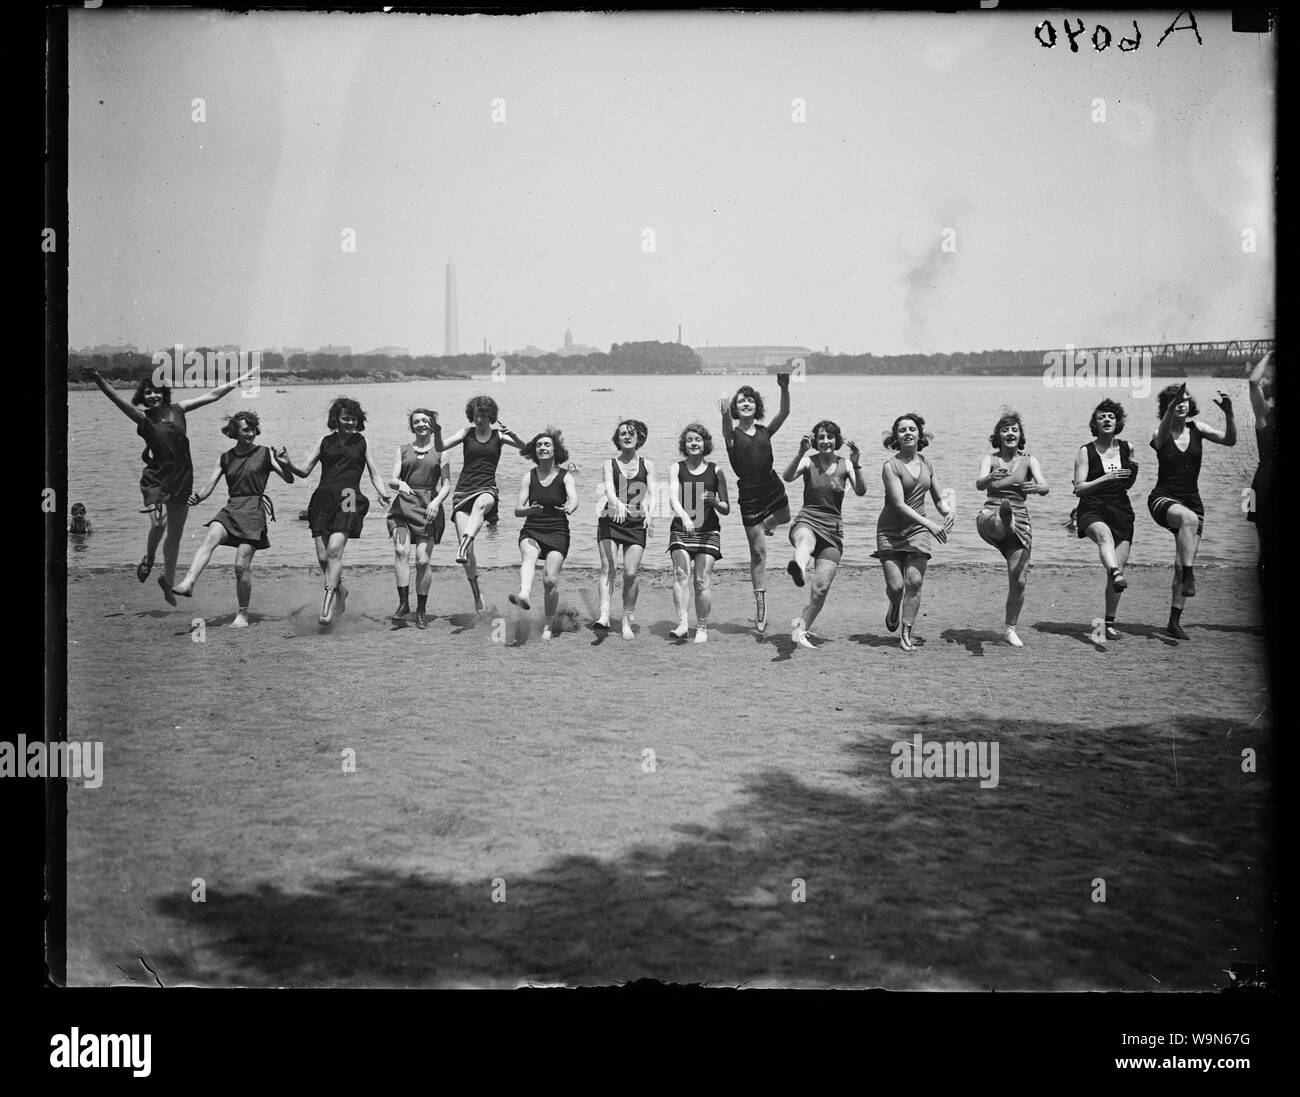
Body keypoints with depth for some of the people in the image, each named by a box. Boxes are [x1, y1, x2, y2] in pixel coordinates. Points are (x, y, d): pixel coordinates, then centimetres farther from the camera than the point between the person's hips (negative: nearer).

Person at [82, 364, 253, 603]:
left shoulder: (177, 410, 4)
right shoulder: (143, 418, -7)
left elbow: (212, 395, 10)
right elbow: (120, 401, -25)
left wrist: (241, 380, 13)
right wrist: (100, 381, -42)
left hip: (182, 480, 4)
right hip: (156, 478, -4)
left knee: (175, 535, 11)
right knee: (159, 523, -25)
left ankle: (168, 580, 30)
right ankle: (148, 558, 7)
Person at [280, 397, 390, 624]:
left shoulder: (361, 441, 13)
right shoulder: (325, 441, 16)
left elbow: (373, 473, 13)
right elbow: (304, 471, 16)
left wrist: (382, 493, -6)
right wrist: (288, 464, -4)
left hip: (348, 500, -2)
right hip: (323, 500, 3)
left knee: (335, 549, -21)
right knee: (323, 557, -1)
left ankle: (329, 598, -20)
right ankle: (339, 589, 25)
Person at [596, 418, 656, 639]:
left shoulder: (647, 465, 10)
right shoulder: (610, 464, 6)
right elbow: (609, 489, -10)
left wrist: (650, 513, -21)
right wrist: (617, 504, -32)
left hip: (637, 523, 0)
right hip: (611, 520, 0)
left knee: (631, 573, -6)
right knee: (608, 567, -16)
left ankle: (627, 622, 5)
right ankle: (604, 614, -25)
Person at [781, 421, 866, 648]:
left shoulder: (844, 465, 6)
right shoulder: (808, 461, 1)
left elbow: (861, 491, -10)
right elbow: (787, 477, -20)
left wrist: (856, 466, -26)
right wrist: (801, 452, -34)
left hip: (833, 529, 3)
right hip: (807, 521, -3)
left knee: (821, 588, -4)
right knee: (806, 539, -43)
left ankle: (800, 630, 14)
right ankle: (798, 568, -78)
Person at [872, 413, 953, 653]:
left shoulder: (926, 464, 7)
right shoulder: (891, 466, -11)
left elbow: (939, 498, 16)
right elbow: (899, 505, -19)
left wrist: (948, 511, -8)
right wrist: (929, 524, -27)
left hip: (917, 531, 4)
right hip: (890, 531, -4)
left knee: (914, 582, -9)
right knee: (895, 585, -9)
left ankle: (906, 633, 1)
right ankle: (894, 607, 28)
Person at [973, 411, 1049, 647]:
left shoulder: (1029, 460, 8)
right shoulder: (990, 459, 7)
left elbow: (1044, 487, -9)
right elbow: (979, 484, -13)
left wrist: (1036, 488, -34)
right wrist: (991, 477, -38)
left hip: (1020, 519, 1)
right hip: (991, 516, -1)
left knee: (1018, 580, -2)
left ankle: (1010, 628, 14)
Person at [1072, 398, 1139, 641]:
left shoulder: (1126, 449, 10)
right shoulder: (1085, 452, 0)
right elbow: (1079, 489, -8)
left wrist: (1134, 471, -1)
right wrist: (1106, 478, -20)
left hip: (1121, 512, 4)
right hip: (1092, 511, -4)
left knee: (1119, 567, -4)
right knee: (1104, 534, -39)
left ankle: (1110, 623, 9)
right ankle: (1115, 574, -67)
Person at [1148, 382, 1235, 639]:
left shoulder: (1196, 428, 3)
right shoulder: (1160, 434, -4)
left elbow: (1229, 440, -7)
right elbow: (1163, 433, -30)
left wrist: (1228, 414, -24)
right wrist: (1172, 408, -47)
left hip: (1192, 502, 4)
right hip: (1163, 499, -4)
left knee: (1182, 565, 0)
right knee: (1189, 518, -39)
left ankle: (1174, 621, 9)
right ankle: (1189, 577, -39)